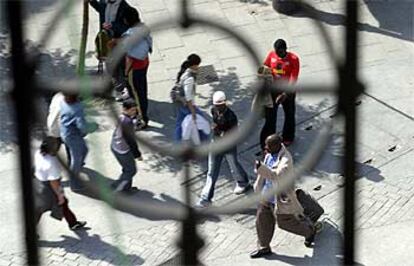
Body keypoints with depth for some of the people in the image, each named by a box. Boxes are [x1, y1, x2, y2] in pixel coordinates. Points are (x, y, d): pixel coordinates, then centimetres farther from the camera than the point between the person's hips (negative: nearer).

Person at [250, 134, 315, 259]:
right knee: (262, 220, 11)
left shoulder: (285, 159, -30)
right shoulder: (270, 155, -3)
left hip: (281, 197, -7)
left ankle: (309, 231, 37)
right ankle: (264, 247, 29)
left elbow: (277, 176, -44)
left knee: (286, 221, 10)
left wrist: (261, 167, -53)